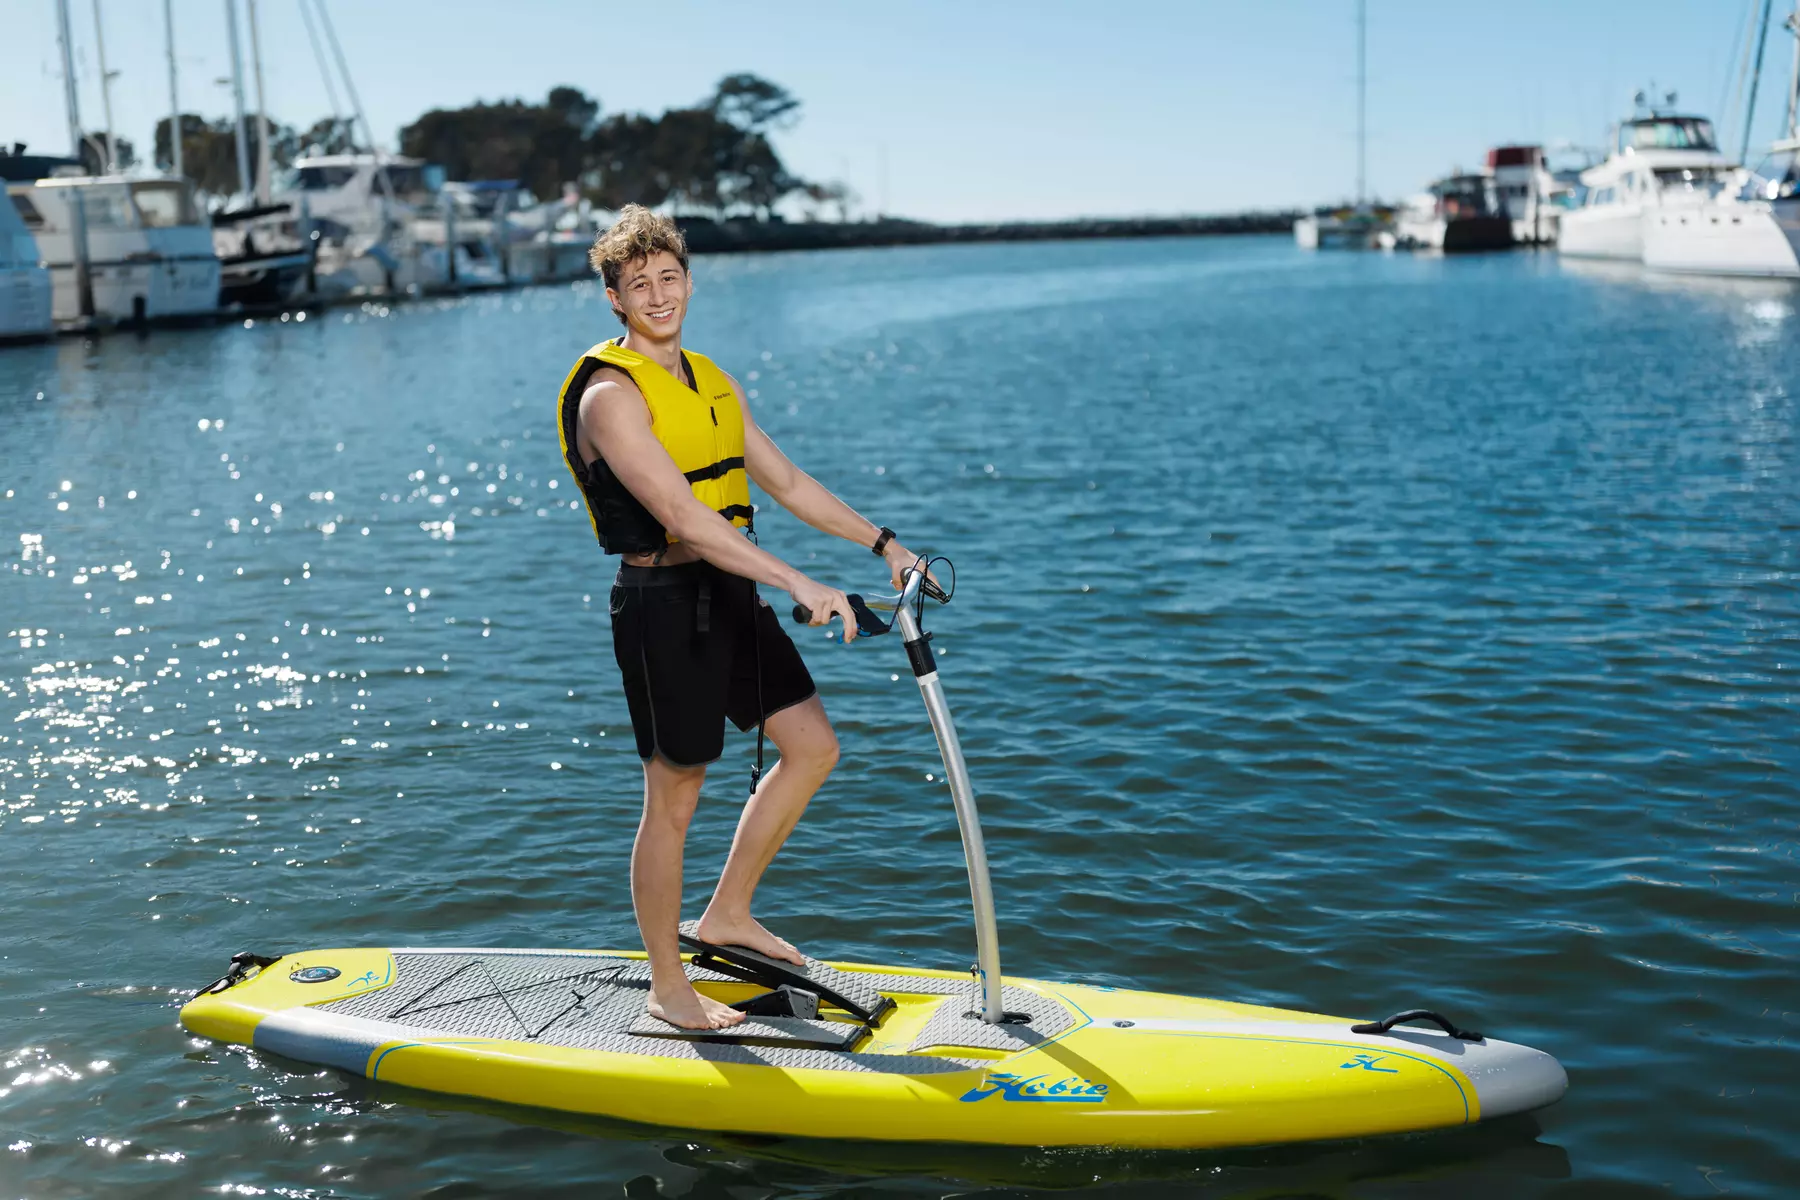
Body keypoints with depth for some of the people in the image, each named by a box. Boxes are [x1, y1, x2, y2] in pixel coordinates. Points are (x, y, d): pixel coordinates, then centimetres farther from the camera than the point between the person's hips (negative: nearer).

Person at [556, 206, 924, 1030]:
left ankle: (727, 914, 25)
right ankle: (667, 988, 17)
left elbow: (785, 482, 17)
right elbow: (681, 516, -26)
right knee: (674, 800, 1)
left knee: (812, 747, 11)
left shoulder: (712, 383, 13)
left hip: (729, 593, 8)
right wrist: (799, 583, -33)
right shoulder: (611, 396, -15)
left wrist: (882, 542, 13)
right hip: (663, 600, -8)